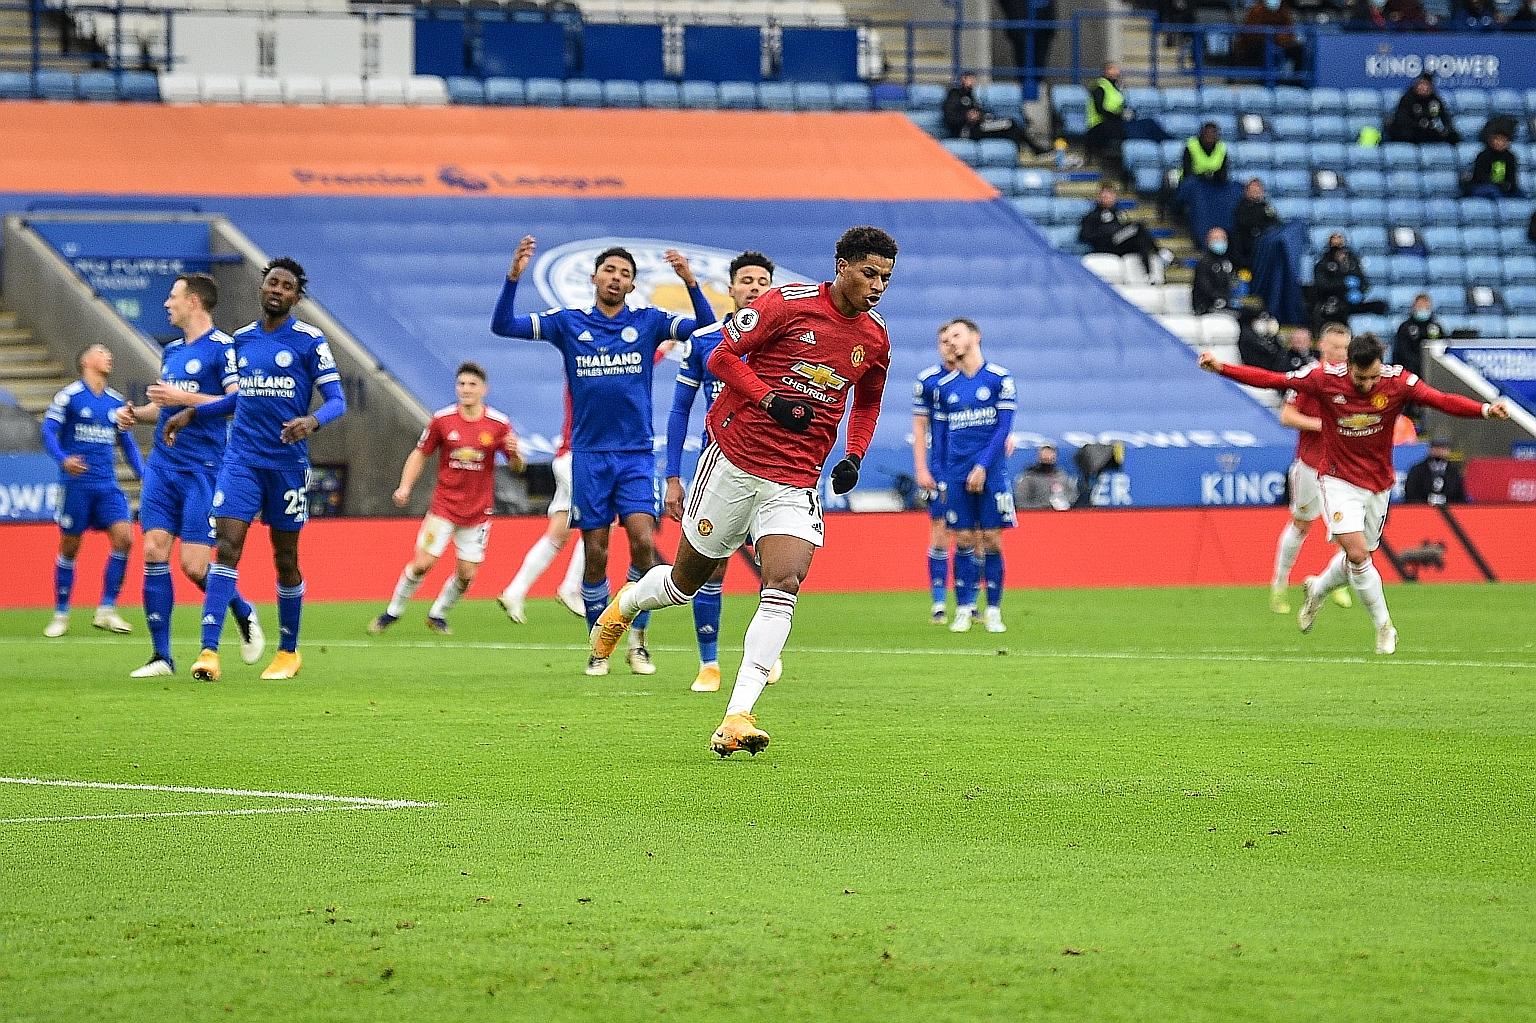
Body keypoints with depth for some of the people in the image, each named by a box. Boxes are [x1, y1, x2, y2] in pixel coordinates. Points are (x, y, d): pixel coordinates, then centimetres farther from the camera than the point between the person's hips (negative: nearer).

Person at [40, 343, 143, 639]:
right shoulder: (68, 396, -4)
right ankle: (60, 615, 15)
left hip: (107, 486, 4)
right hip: (76, 483, -4)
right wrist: (63, 459, -28)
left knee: (124, 537, -12)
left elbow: (128, 443, 20)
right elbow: (48, 430, -10)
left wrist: (144, 475, 9)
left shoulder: (116, 401, 13)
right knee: (69, 547, 2)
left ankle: (106, 611, -3)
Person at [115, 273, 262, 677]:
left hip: (204, 469, -7)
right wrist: (134, 413, 9)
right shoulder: (171, 351, 17)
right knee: (154, 552, -4)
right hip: (162, 466, 7)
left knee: (194, 565, -9)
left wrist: (185, 398, -19)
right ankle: (161, 656, 0)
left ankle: (244, 614, 21)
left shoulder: (222, 348, -9)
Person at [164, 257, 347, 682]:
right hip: (241, 459, 3)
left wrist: (313, 420, -27)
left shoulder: (309, 341, -4)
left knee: (285, 559, 7)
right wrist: (192, 413, 19)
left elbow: (337, 400, -7)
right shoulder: (242, 339, 11)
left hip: (287, 462, -3)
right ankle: (209, 651, -17)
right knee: (226, 548, -11)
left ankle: (289, 652, 24)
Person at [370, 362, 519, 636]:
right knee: (423, 562, -9)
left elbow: (517, 466, 1)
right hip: (444, 507, -1)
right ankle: (393, 612, 12)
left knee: (466, 574, 1)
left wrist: (514, 453, -22)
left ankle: (437, 614, 26)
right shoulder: (442, 419, -5)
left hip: (478, 510, 1)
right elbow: (420, 453, 7)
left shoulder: (499, 424, -6)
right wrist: (405, 487, -5)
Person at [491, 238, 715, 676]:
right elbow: (502, 325, -1)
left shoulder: (648, 323, 4)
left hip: (636, 454, 0)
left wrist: (690, 282, -19)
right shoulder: (568, 324, 4)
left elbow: (707, 328, -4)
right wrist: (513, 276, -16)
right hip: (589, 455, 0)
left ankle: (638, 641, -2)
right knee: (595, 554, 0)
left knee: (643, 542, -15)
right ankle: (599, 647, 13)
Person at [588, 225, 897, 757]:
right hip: (735, 458, -3)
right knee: (686, 581, 9)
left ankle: (737, 718, -20)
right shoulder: (789, 303, -10)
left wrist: (854, 456, 9)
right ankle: (624, 605, 45)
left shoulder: (874, 339, 7)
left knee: (784, 585, -18)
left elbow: (868, 400, 25)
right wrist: (772, 400, -19)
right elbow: (722, 357, -7)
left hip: (797, 481, 3)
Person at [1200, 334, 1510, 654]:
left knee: (1356, 557, 12)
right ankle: (1384, 627, -2)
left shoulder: (1397, 381, -14)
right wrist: (1222, 368, -14)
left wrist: (1484, 409, -37)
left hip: (1378, 484, 3)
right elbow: (1270, 380, -9)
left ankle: (1318, 589, 45)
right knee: (1357, 554, -18)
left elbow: (1441, 400, -22)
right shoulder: (1324, 378, -16)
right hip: (1339, 480, -3)